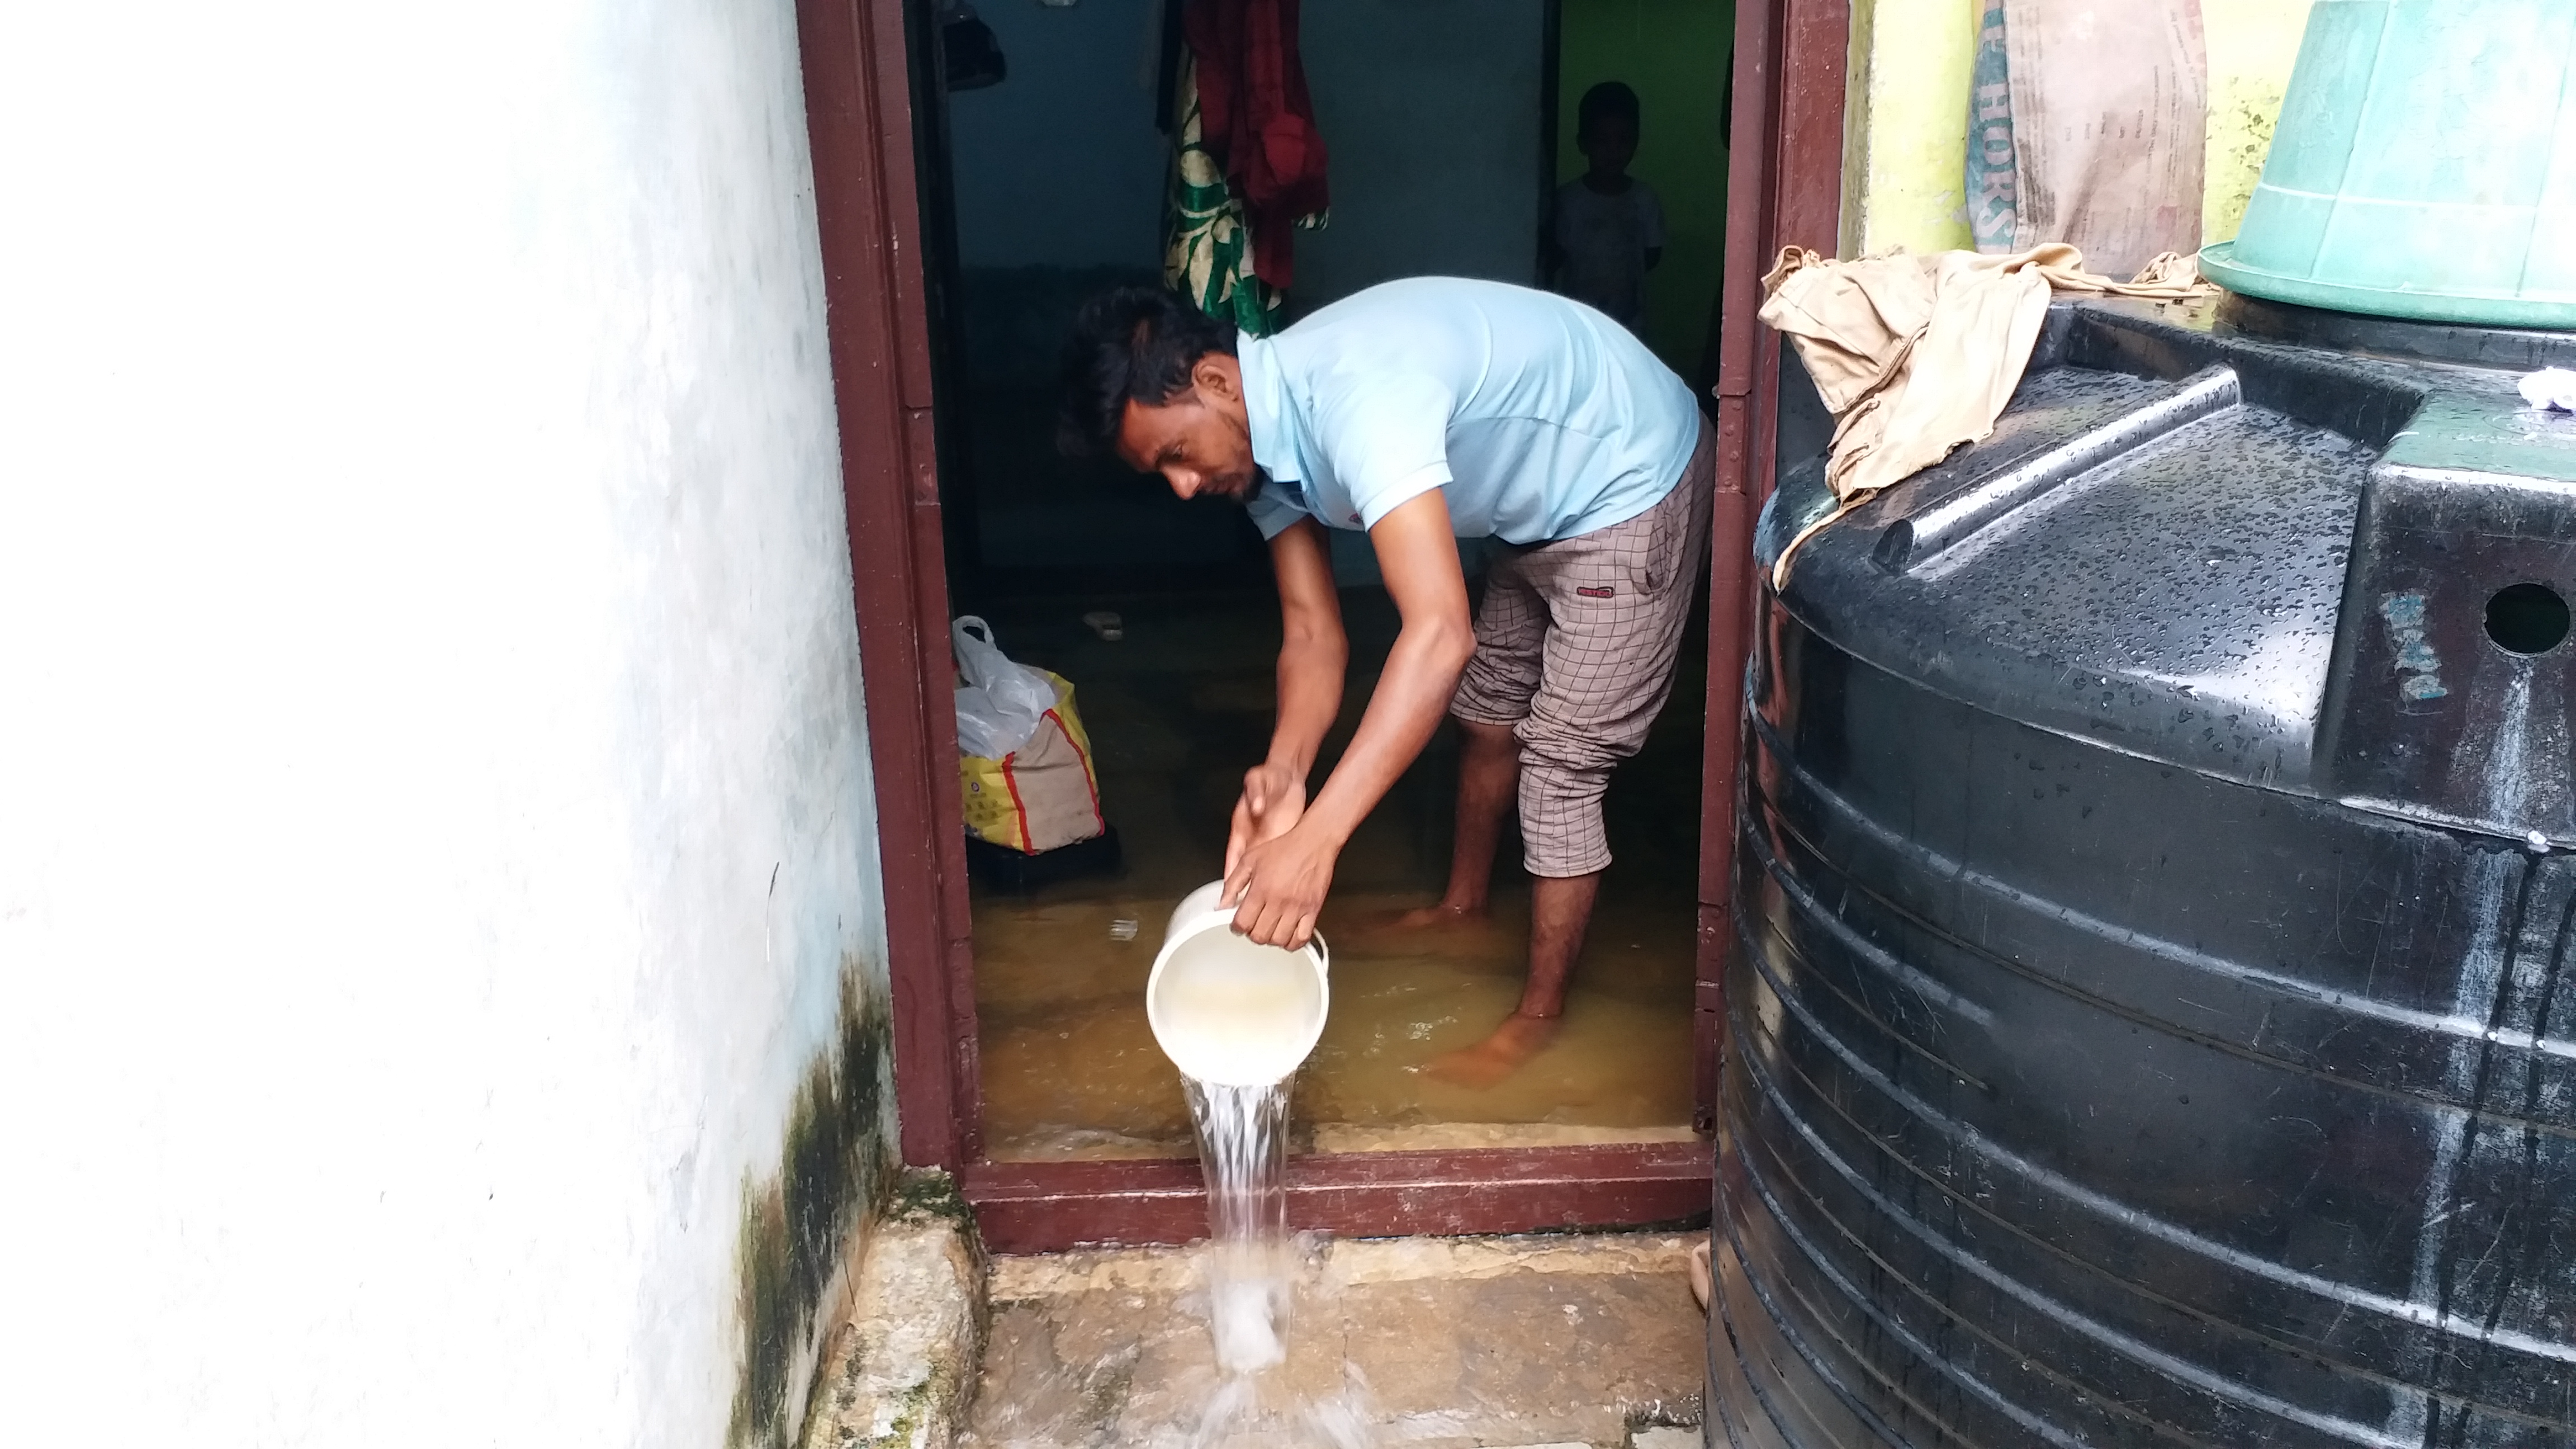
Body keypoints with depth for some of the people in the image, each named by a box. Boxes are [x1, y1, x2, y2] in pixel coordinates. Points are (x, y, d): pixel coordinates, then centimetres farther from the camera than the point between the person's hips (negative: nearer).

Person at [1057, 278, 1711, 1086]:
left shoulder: (1355, 392, -39)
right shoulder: (1261, 439, -10)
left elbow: (1439, 633, -48)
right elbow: (1312, 631, -9)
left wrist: (1317, 837, -52)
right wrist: (1284, 772, -29)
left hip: (1633, 487, -9)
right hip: (1545, 506, 9)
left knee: (1562, 759, -5)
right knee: (1489, 711, 22)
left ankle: (1540, 1015, 11)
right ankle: (1464, 901, 45)